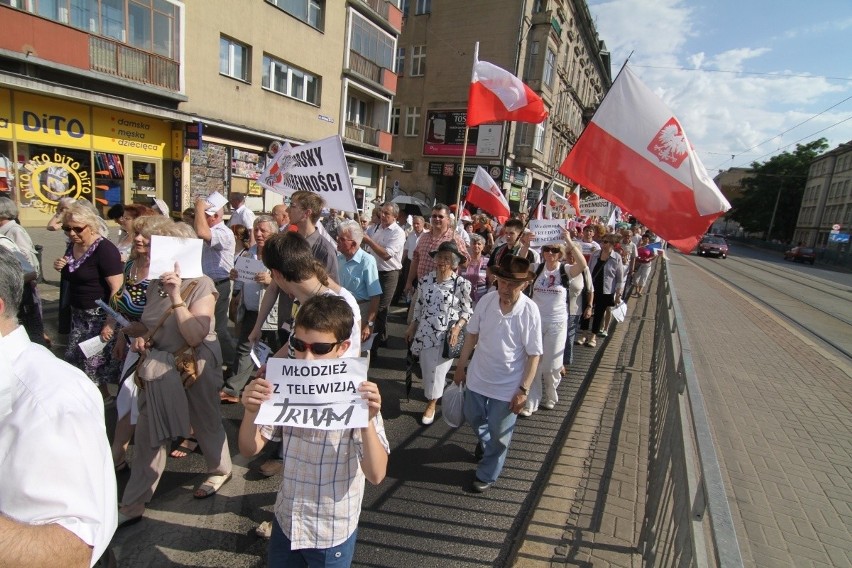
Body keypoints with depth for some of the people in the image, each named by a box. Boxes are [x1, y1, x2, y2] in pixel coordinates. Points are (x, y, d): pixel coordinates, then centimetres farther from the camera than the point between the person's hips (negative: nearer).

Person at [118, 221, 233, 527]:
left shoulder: (201, 285, -17)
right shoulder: (156, 286, 3)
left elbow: (195, 336, -27)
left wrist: (176, 297, -30)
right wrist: (140, 338, -2)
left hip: (196, 366, -6)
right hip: (160, 367, 6)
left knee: (206, 423, 14)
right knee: (148, 435, 9)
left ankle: (220, 470, 42)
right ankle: (132, 505, 24)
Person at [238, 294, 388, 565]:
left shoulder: (357, 396, -22)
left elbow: (376, 475, -24)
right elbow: (249, 449, -3)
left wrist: (367, 420, -39)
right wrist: (251, 411, -23)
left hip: (333, 533, -3)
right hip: (286, 521, 4)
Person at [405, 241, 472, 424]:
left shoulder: (461, 284, -12)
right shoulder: (426, 280, -1)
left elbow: (467, 311, -3)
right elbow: (419, 305, 10)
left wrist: (457, 327, -17)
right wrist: (412, 327, 11)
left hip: (446, 336, -4)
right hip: (425, 333, 4)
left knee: (437, 371, 3)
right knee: (427, 369, 13)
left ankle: (432, 404, 27)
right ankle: (438, 393, 43)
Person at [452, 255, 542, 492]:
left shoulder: (529, 311, -21)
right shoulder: (487, 300, -13)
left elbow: (534, 355, -14)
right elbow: (472, 335, 0)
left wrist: (523, 390, -15)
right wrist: (460, 366, 6)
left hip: (507, 385, -4)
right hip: (477, 377, 4)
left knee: (499, 436, 13)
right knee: (473, 418, 26)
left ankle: (487, 475, 38)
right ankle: (484, 440, 59)